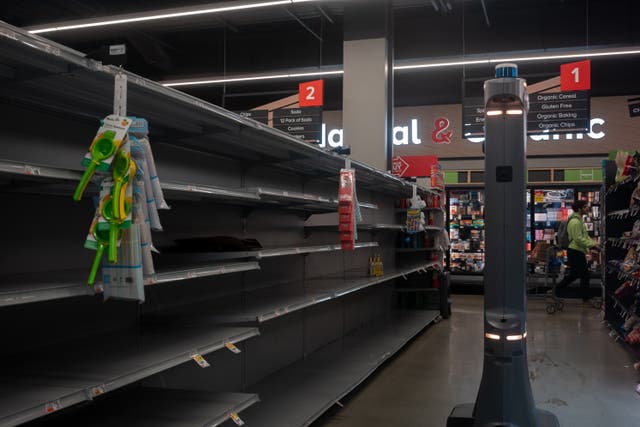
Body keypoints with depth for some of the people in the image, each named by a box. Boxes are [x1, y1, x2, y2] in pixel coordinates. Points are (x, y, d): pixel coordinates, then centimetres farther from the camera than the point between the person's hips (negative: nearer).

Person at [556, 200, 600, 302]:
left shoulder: (579, 220, 18)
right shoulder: (575, 222, -18)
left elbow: (585, 236, 20)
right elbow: (579, 239, -24)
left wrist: (593, 244, 6)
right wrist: (592, 245, -22)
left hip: (575, 252, 11)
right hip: (576, 252, -11)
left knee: (574, 274, 17)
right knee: (584, 274, -2)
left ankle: (555, 290, 21)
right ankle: (586, 298, 7)